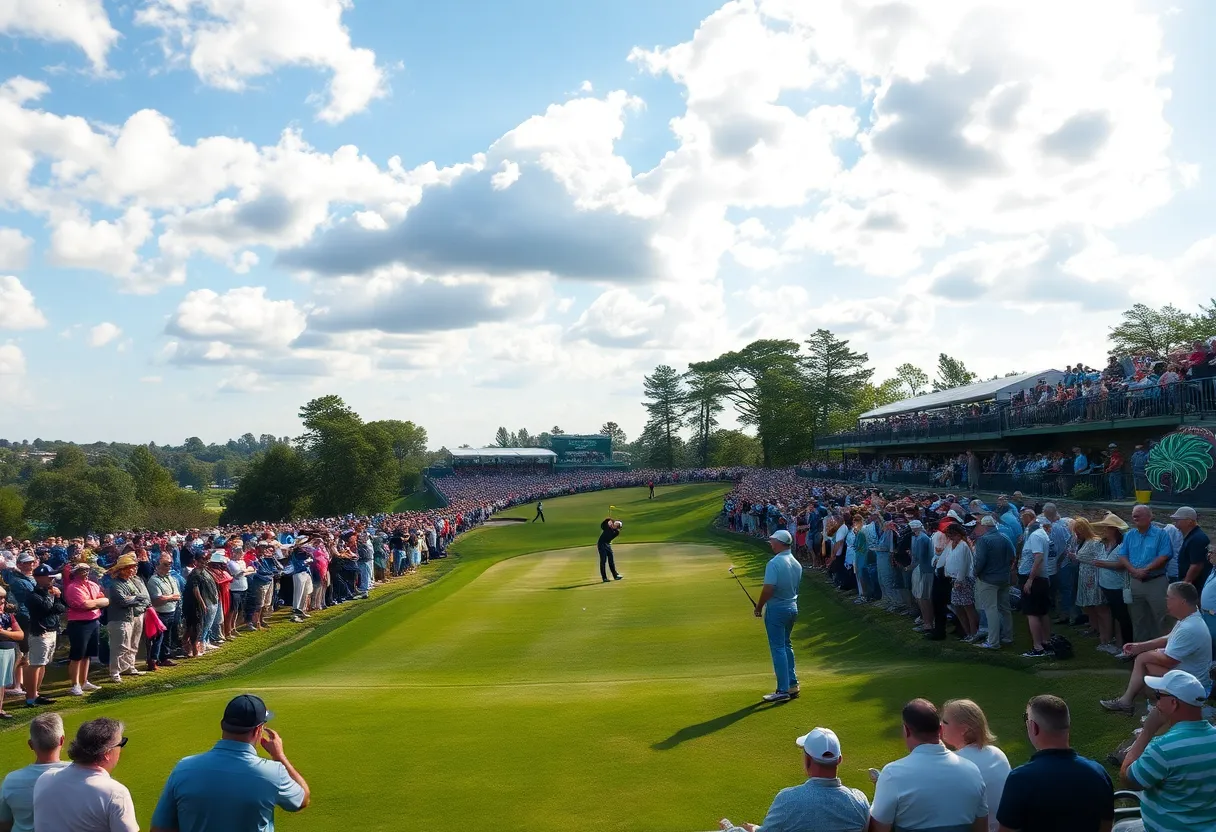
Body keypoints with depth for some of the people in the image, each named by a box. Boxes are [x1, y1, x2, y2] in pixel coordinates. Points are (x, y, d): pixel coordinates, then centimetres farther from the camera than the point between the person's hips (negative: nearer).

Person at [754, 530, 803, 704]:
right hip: (792, 608, 8)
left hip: (776, 609, -8)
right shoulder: (797, 564, 6)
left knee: (778, 648, -3)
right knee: (786, 645, 20)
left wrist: (759, 607, -10)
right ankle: (792, 684, 23)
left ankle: (783, 691, -2)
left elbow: (768, 589, -24)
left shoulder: (774, 563, -20)